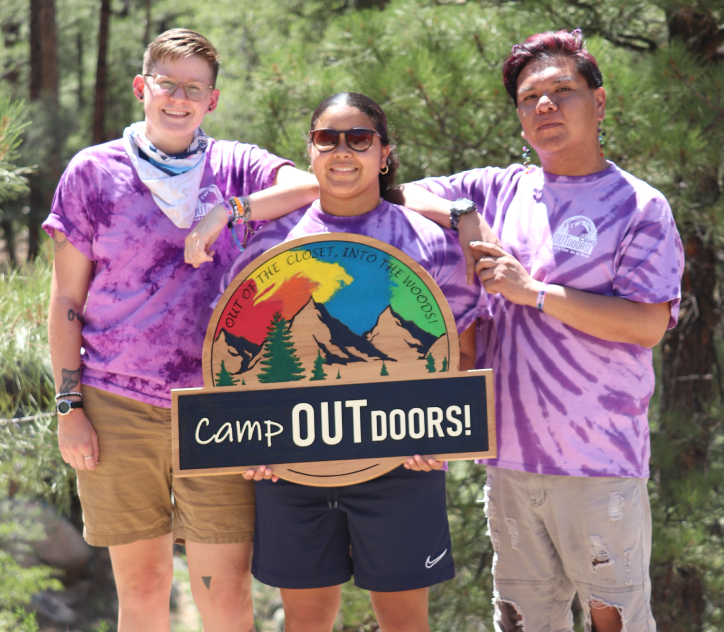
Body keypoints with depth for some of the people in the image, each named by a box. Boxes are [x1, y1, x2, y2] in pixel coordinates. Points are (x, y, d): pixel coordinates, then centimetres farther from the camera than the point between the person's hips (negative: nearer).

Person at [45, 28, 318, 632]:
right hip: (117, 407, 0)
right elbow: (66, 299, 6)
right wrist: (69, 406, 1)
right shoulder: (94, 171, 6)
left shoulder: (236, 167, 8)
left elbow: (314, 187, -12)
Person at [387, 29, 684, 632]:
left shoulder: (639, 206, -1)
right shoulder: (501, 191, 11)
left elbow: (648, 323, -12)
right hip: (511, 456, 4)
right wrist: (464, 216, -3)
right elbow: (392, 194, 14)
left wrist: (534, 291, -13)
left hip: (600, 461, -4)